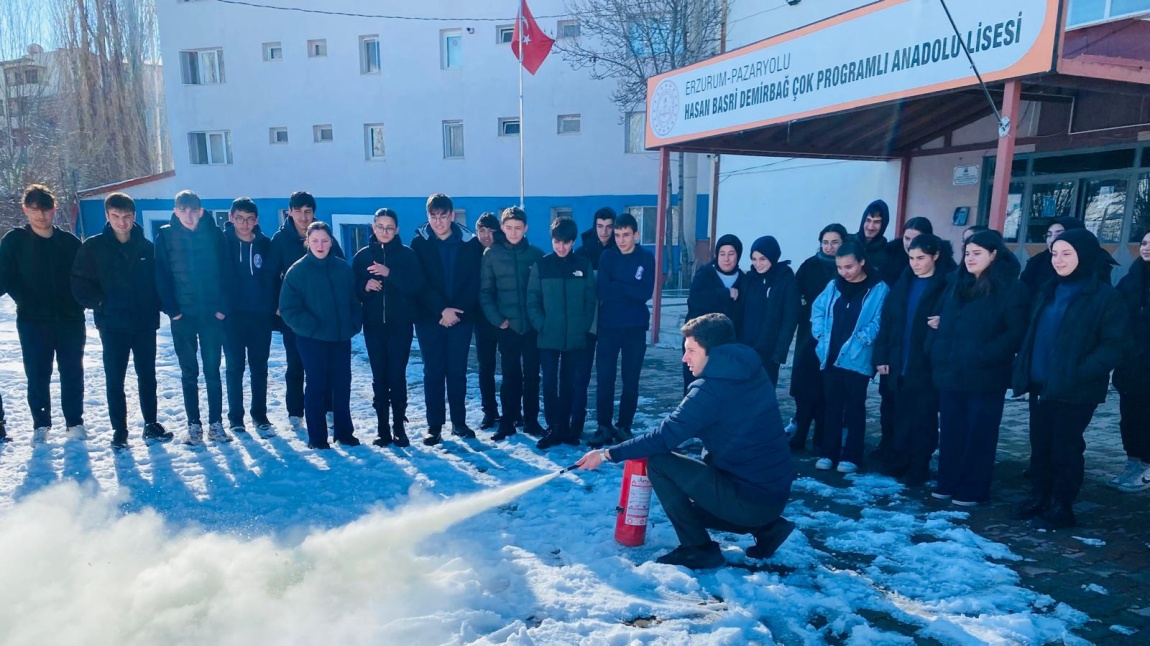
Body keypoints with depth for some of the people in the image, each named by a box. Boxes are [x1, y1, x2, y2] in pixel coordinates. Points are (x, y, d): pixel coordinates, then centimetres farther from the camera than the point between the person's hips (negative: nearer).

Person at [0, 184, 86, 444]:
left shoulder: (71, 242, 5)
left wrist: (76, 304, -6)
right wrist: (29, 304, -11)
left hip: (70, 320, 1)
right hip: (32, 322, -1)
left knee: (72, 373, 5)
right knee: (37, 375, 5)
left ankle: (75, 423, 15)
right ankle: (41, 425, 17)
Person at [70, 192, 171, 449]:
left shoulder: (147, 247, 3)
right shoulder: (93, 247, -1)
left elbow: (158, 281, 10)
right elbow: (80, 285, -1)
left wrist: (155, 307, -3)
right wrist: (101, 304, -12)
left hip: (145, 324, 1)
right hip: (112, 325, -1)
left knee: (147, 376, 10)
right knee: (114, 379, 5)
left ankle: (151, 425, 21)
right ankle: (119, 430, 16)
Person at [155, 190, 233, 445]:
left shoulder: (214, 234, 0)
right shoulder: (166, 236, 0)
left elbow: (225, 272, -1)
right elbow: (162, 275, -1)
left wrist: (223, 307, -8)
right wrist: (171, 309, -8)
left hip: (212, 314, 0)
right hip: (182, 315, 0)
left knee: (213, 371, 5)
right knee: (189, 373, 8)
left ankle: (215, 424, 13)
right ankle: (194, 425, 17)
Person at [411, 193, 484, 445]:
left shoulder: (470, 243, 2)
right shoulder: (419, 243, 1)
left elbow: (474, 282, -2)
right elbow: (420, 283, -6)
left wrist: (457, 311, -12)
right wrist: (442, 310, -15)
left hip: (461, 317, 1)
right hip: (429, 318, 0)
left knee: (457, 371, 6)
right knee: (433, 372, 3)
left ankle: (459, 422, 18)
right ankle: (434, 427, 9)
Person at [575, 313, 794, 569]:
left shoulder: (711, 388, -20)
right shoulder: (752, 372, 5)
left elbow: (663, 438, -19)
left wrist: (607, 454, -11)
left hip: (747, 500, -9)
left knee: (658, 462, -6)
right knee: (689, 504, 28)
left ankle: (698, 548, 0)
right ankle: (767, 527, 16)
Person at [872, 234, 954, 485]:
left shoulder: (947, 284, -5)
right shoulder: (903, 283, 9)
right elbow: (887, 320, 6)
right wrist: (882, 356, 0)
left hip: (928, 364, -4)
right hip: (900, 363, 4)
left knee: (924, 418, 6)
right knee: (902, 415, 12)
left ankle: (918, 468, 15)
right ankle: (897, 462, 23)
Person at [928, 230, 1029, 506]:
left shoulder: (1010, 289, -6)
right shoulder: (956, 284, 14)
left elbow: (1016, 332, -13)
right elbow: (943, 322, 18)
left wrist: (985, 355, -20)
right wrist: (935, 351, 5)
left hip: (984, 375, -6)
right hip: (950, 371, 6)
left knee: (979, 434, 5)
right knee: (951, 431, 12)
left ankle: (973, 490, 14)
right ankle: (948, 483, 22)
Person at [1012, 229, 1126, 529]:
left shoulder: (1105, 296, -8)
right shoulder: (1048, 291, 12)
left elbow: (1113, 346, -12)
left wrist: (1080, 372, -22)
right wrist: (1024, 367, 7)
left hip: (1075, 390, -6)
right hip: (1041, 385, 6)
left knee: (1065, 447, 4)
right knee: (1039, 444, 13)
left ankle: (1061, 507, 16)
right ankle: (1039, 497, 27)